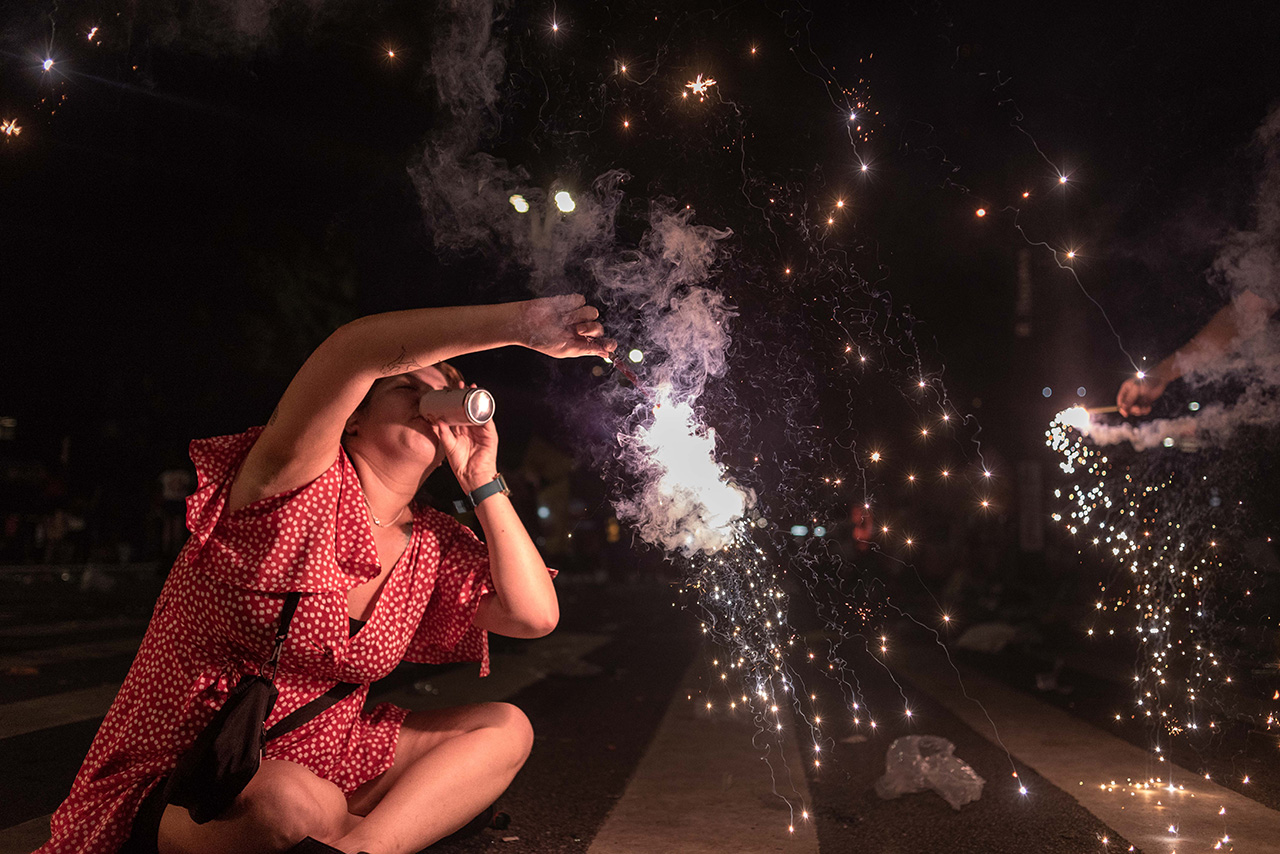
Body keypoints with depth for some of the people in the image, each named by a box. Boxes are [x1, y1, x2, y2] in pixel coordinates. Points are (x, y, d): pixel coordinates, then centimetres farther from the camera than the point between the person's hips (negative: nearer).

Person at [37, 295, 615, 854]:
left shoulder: (433, 546, 7)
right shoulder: (305, 481, -13)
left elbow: (535, 615, -5)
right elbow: (357, 347, -31)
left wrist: (484, 483, -5)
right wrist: (526, 323, -31)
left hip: (325, 765, 8)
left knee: (506, 728, -2)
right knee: (292, 804, -41)